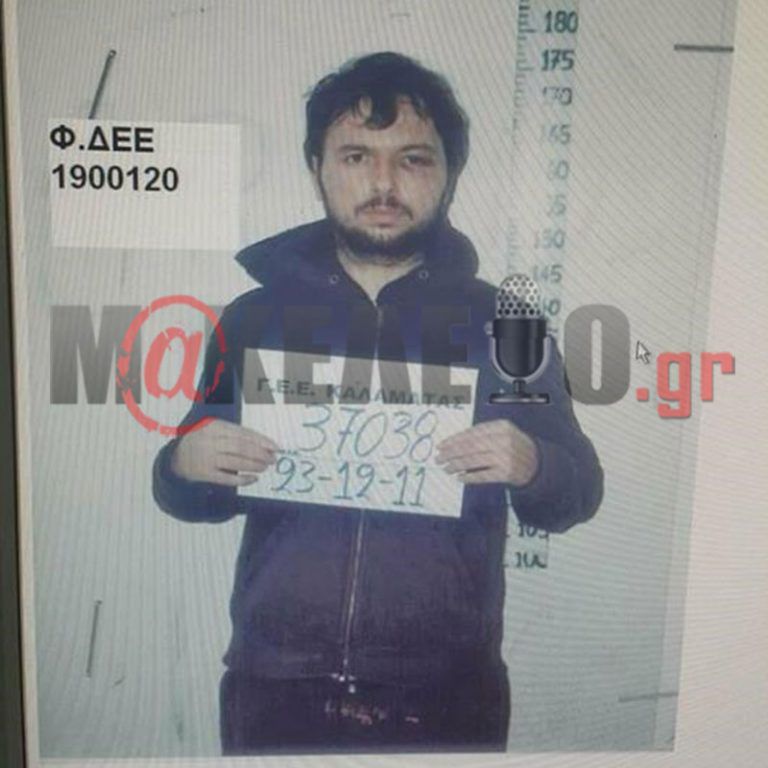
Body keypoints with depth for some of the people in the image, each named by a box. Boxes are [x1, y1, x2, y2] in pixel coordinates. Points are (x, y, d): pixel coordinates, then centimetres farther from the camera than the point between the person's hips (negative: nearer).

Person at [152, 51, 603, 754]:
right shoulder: (254, 317, 4)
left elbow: (576, 495, 1)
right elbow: (191, 495, 11)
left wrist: (531, 464, -21)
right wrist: (184, 464, -12)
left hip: (446, 694, 0)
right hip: (276, 688, 1)